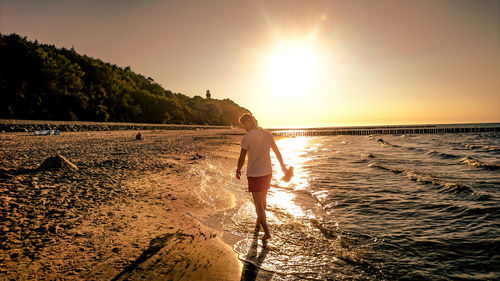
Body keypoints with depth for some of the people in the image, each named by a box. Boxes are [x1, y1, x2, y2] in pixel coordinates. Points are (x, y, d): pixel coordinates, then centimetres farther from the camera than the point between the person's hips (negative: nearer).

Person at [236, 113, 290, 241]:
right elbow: (277, 152, 12)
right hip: (267, 173, 6)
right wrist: (283, 166, 26)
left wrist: (238, 171, 7)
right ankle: (258, 224, 40)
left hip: (254, 174, -6)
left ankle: (267, 232, 4)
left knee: (258, 204, 3)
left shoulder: (247, 137, -16)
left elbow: (242, 158, -11)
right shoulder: (268, 134, 2)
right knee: (262, 200, 21)